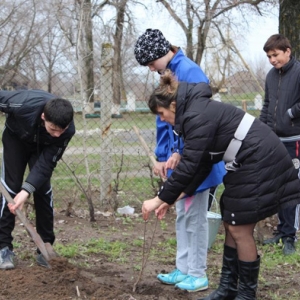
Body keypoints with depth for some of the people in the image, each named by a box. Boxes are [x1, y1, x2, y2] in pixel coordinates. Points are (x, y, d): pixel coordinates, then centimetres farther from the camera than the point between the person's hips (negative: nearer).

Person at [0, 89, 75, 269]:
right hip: (16, 138, -1)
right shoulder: (23, 105, -44)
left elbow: (47, 164, -30)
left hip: (43, 145, 1)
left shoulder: (67, 130, -36)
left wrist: (26, 190, -41)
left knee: (43, 190, -7)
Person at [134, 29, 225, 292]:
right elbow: (164, 120, 13)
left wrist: (179, 152, -18)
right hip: (179, 159, 9)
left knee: (195, 216, 0)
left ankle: (198, 275, 12)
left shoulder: (189, 72, -17)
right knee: (182, 215, 14)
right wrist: (163, 157, 8)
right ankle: (184, 269, 25)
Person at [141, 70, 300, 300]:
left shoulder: (198, 116, -19)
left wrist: (161, 198, -14)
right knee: (231, 225, 13)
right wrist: (176, 196, 7)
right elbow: (202, 163, 12)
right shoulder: (199, 112, 12)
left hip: (260, 165, -10)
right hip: (250, 164, 10)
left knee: (240, 230, -2)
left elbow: (189, 165, -22)